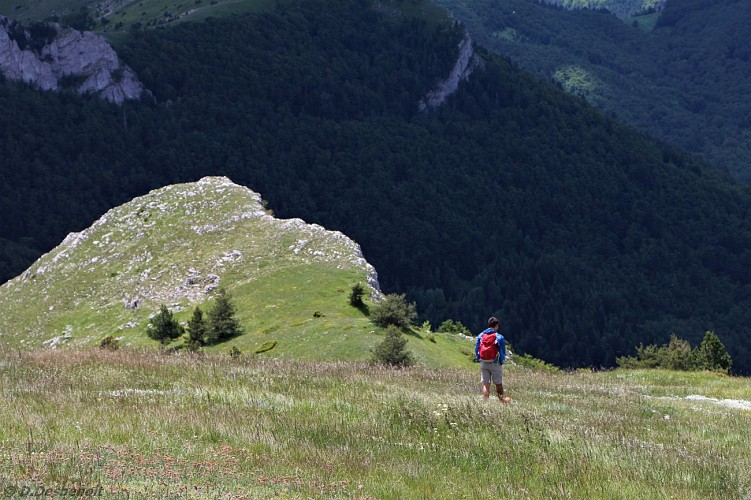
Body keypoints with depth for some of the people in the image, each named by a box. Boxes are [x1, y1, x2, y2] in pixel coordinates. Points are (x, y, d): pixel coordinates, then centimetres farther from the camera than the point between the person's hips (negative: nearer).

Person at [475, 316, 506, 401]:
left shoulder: (480, 336, 3)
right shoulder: (499, 337, -9)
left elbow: (476, 350, 6)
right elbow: (503, 352, -4)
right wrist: (502, 361, 12)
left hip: (483, 363, 3)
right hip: (495, 364, -3)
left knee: (485, 384, 4)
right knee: (498, 384, 12)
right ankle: (501, 400, 26)